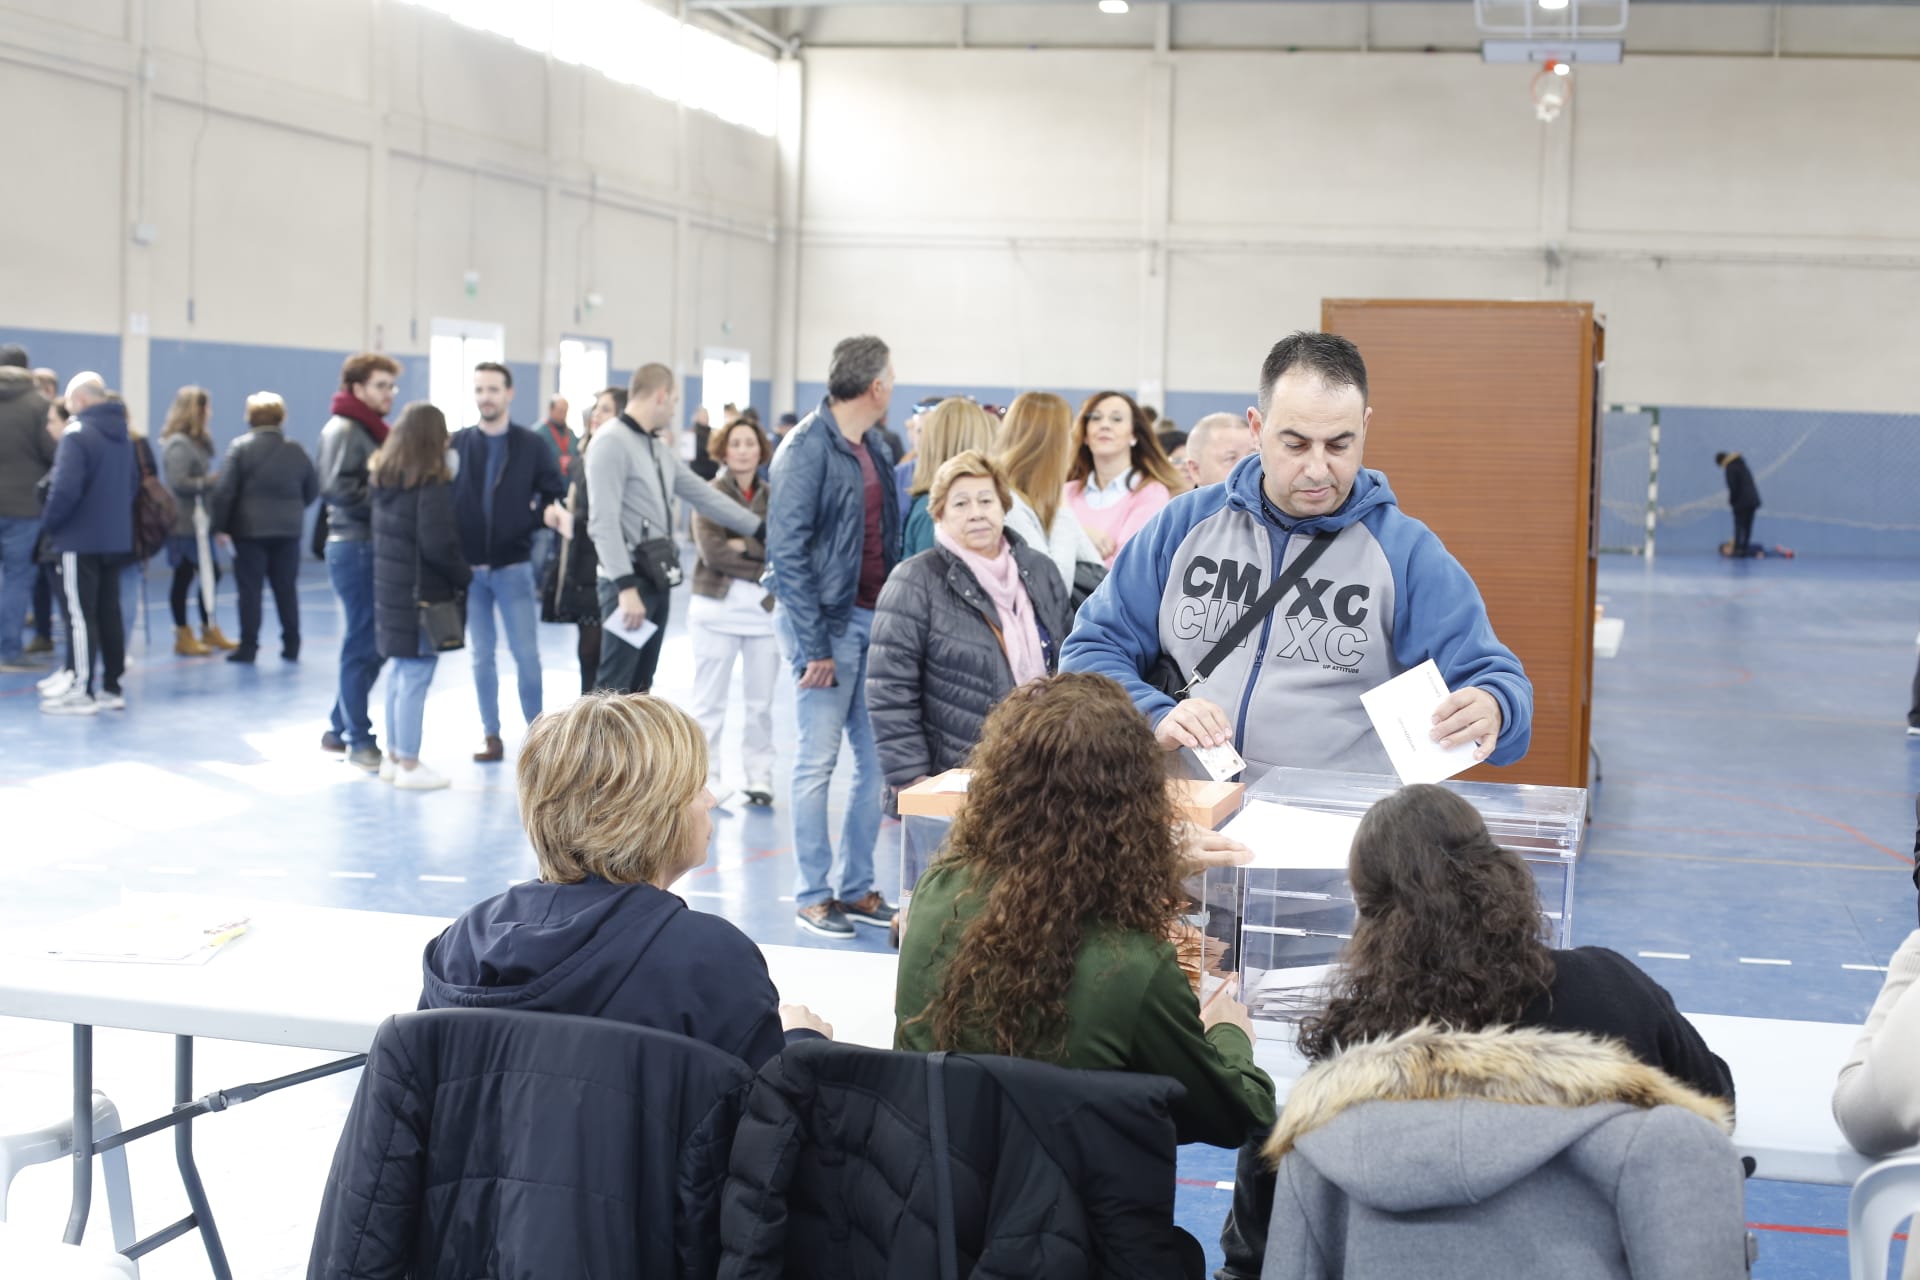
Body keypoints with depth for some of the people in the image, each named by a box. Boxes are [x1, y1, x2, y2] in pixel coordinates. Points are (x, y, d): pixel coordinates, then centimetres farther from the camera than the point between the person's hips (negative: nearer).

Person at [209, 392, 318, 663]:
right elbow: (313, 489, 9)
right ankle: (291, 646, 13)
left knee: (250, 590, 1)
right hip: (288, 530, 3)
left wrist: (220, 525, -5)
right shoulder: (295, 450, 3)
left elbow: (224, 491, -11)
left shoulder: (240, 447, -7)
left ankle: (248, 646, 2)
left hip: (249, 529, -3)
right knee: (287, 589, 10)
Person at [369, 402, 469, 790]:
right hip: (424, 592, -8)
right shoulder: (431, 483, -15)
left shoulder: (382, 476, 9)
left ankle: (393, 757, 22)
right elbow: (438, 545, -19)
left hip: (390, 588, 8)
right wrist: (465, 578, -6)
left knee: (400, 674, 16)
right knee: (416, 678, -3)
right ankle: (409, 766, 0)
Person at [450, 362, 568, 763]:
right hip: (468, 568, 1)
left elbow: (556, 493, 1)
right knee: (481, 657, 8)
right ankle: (491, 734, 16)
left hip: (514, 567, -1)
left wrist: (550, 512, -22)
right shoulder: (457, 444, 2)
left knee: (526, 654, 2)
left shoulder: (531, 444, 0)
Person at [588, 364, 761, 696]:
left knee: (640, 686, 13)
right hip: (628, 582, -9)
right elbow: (604, 522, -21)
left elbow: (704, 496, 20)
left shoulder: (659, 447, 15)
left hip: (657, 580, 9)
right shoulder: (612, 442, -14)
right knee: (615, 689, -9)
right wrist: (626, 586, -26)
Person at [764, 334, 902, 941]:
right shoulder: (807, 447, -11)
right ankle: (812, 894, 9)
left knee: (876, 759, 9)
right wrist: (813, 642, -17)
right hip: (829, 620, -7)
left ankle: (857, 886, 20)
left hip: (875, 618, 7)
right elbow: (787, 549, -14)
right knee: (818, 761, 0)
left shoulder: (877, 449, 12)